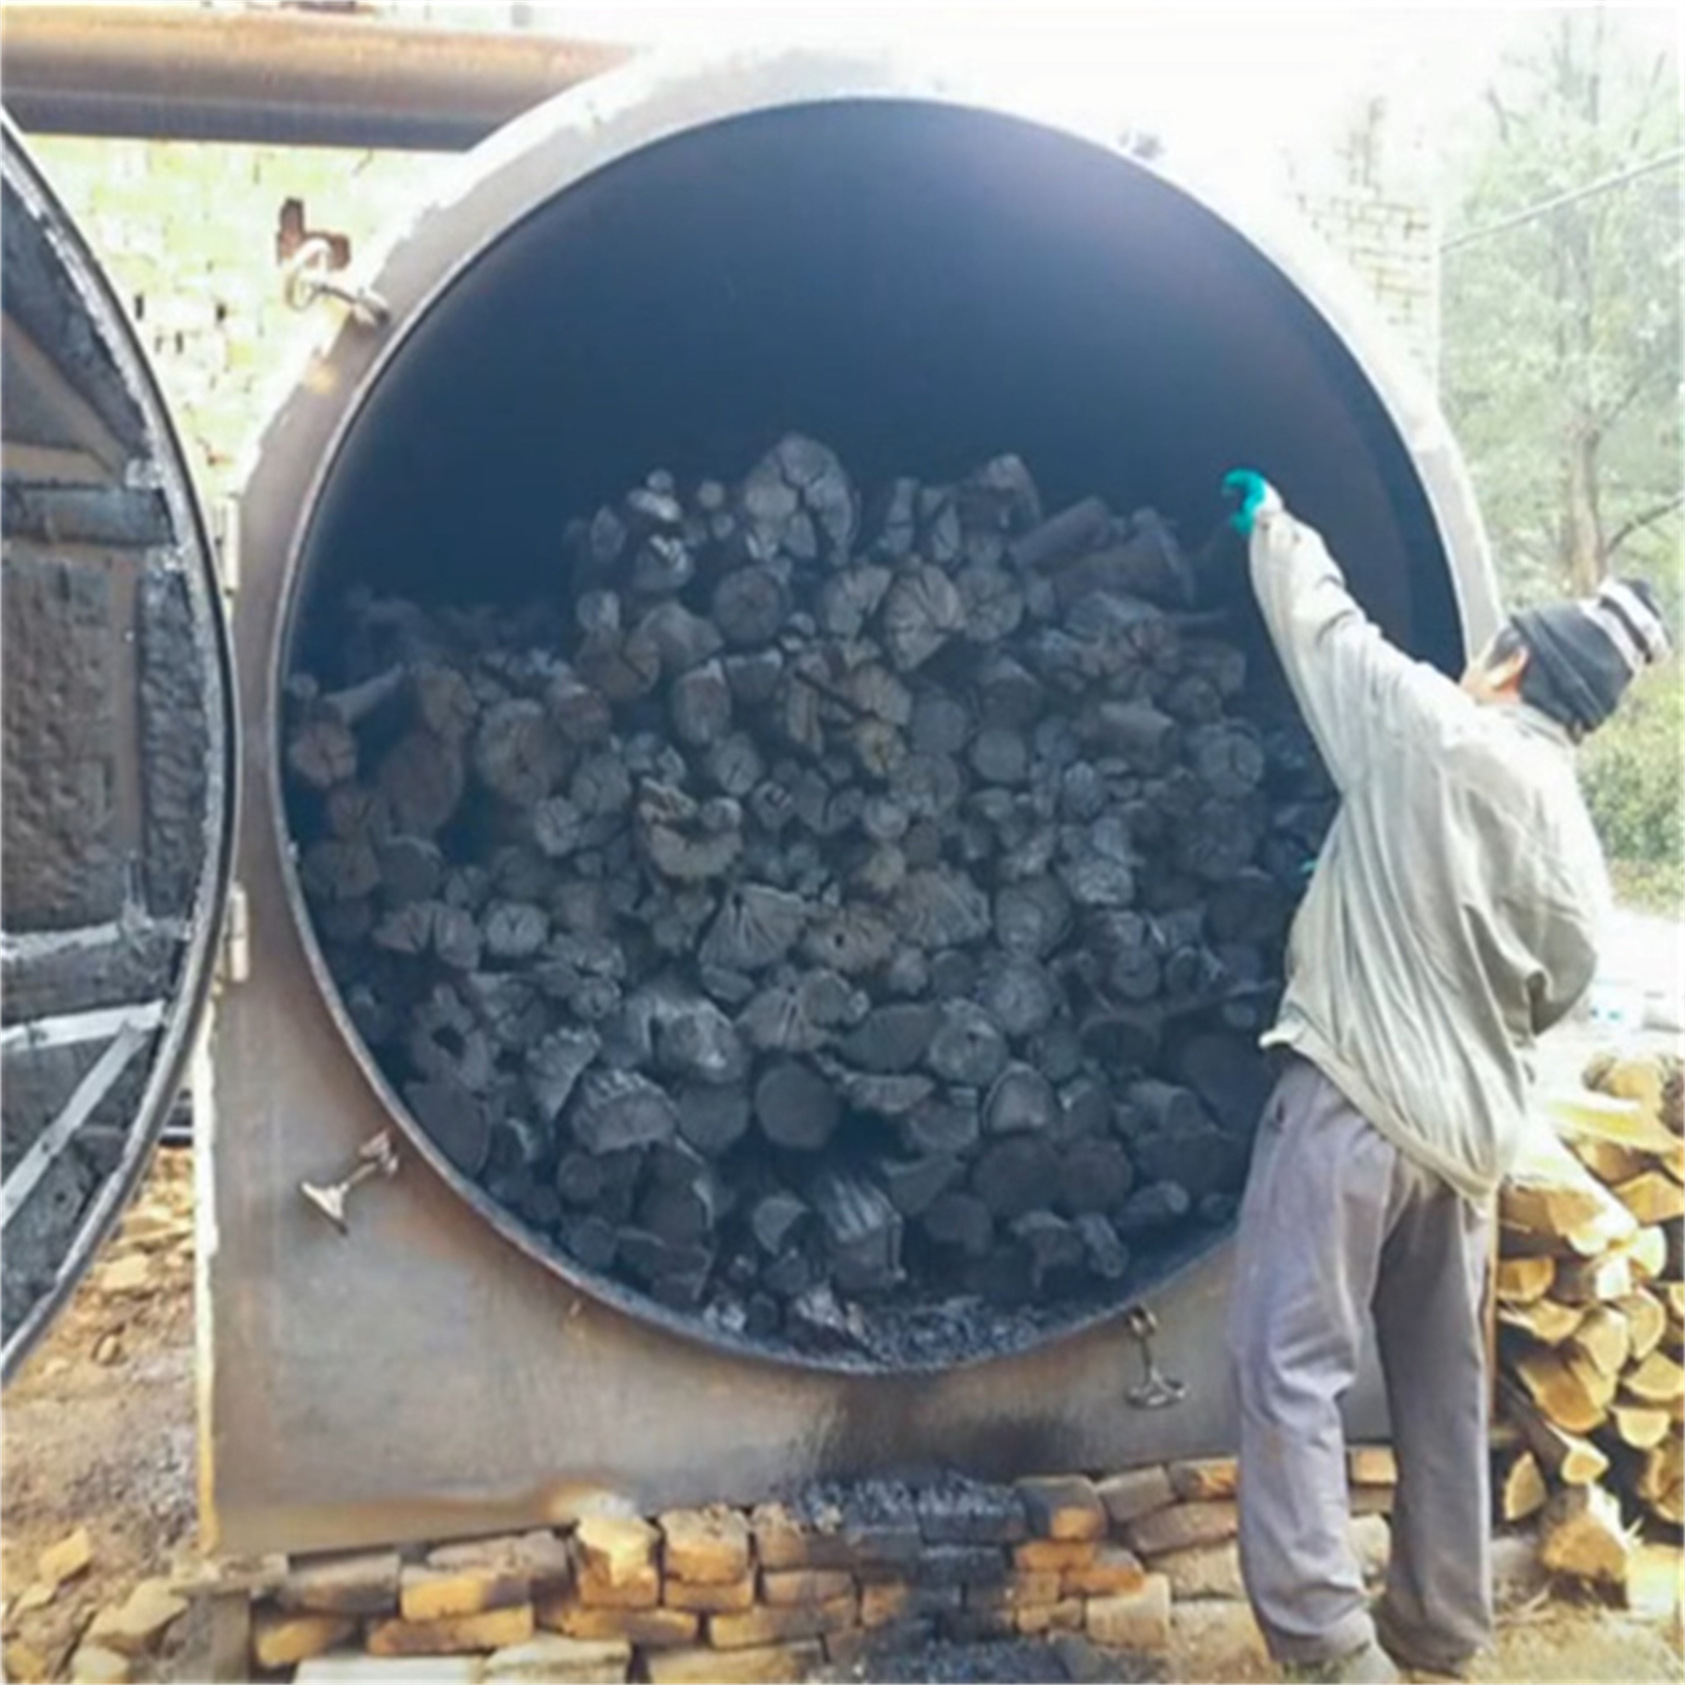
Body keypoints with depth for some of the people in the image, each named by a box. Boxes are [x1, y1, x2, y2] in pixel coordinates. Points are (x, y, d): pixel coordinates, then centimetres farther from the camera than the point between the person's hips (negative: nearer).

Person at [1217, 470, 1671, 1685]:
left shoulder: (1428, 729, -7)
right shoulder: (1577, 849, 10)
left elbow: (1321, 619, 5)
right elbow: (1552, 997, 16)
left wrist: (1268, 517, 24)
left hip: (1355, 1095, -7)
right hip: (1471, 1128, 7)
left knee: (1294, 1364, -4)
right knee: (1444, 1383, 16)